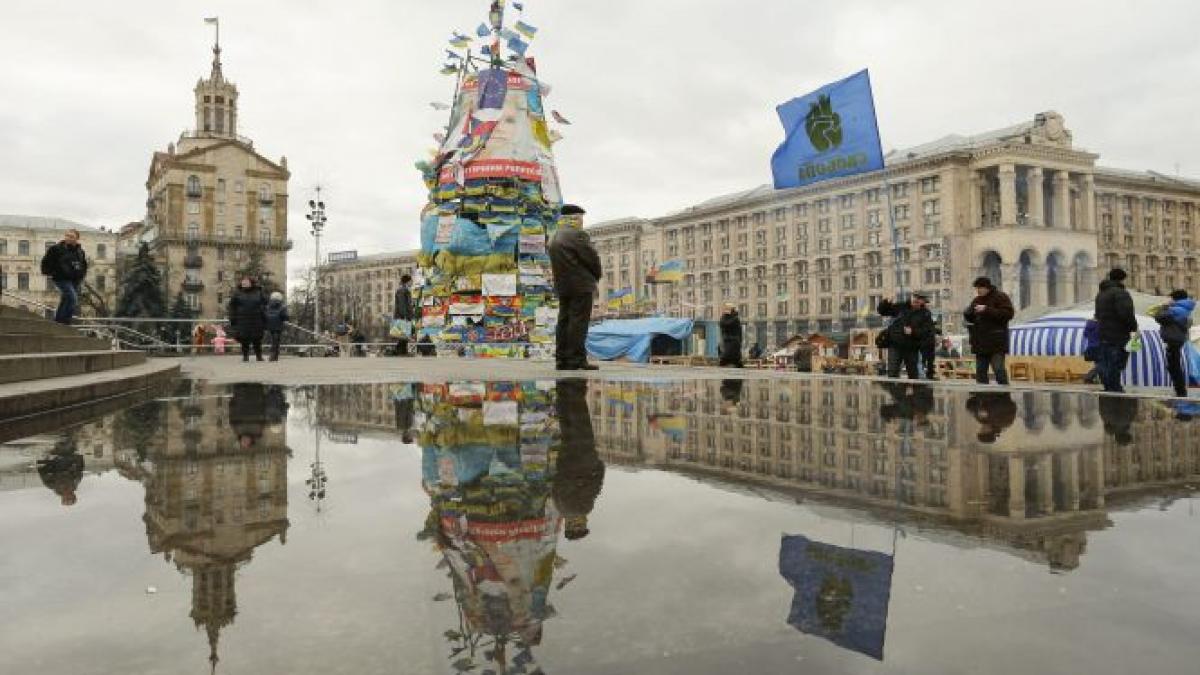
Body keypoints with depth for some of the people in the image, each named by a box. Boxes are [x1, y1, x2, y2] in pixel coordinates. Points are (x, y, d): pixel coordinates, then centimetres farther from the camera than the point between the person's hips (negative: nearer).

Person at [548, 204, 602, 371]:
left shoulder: (554, 239, 15)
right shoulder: (578, 235, -12)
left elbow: (559, 264, 15)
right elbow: (592, 258, -12)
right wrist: (597, 275, 8)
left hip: (562, 287, 8)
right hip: (580, 286, -8)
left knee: (564, 321, 10)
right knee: (579, 322, -8)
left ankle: (562, 359, 10)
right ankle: (577, 360, -10)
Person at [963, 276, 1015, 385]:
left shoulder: (1001, 297, -2)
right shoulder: (977, 300, 16)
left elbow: (1008, 313, -14)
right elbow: (968, 316, 22)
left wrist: (987, 310, -18)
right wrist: (970, 313, -3)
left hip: (996, 343, -7)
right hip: (980, 342, 7)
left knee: (999, 369, -13)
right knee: (980, 371, 8)